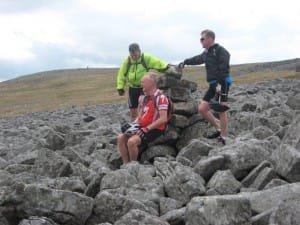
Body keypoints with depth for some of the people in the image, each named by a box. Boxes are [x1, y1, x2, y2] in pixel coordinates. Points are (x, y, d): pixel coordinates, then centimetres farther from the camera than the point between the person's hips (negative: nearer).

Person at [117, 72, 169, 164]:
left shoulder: (161, 98, -15)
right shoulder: (143, 97, 13)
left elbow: (163, 119, -21)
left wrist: (146, 129, -20)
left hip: (155, 130, -8)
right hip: (142, 127, 8)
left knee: (132, 141, -27)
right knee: (121, 138, -7)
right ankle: (125, 164, 0)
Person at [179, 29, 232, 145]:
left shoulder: (220, 51, -11)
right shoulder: (207, 52, 15)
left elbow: (223, 69, -20)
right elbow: (198, 59, 34)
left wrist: (220, 84, -27)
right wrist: (185, 62, 42)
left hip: (222, 84, -9)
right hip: (213, 84, 9)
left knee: (221, 110, -5)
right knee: (202, 109, 5)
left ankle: (222, 137, 5)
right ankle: (218, 129, 17)